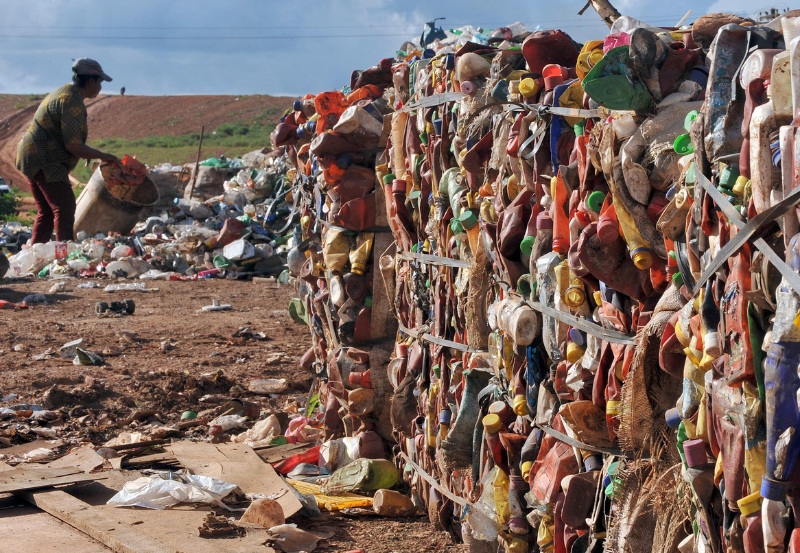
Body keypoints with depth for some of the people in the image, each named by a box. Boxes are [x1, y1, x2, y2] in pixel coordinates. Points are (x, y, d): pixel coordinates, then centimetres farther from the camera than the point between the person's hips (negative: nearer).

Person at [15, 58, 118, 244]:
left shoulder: (64, 93, 17)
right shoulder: (73, 102, -17)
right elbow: (73, 146, -21)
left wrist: (89, 154, 20)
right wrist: (103, 156, -10)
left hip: (32, 156, 11)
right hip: (44, 161, -11)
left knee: (46, 212, 14)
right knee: (65, 208, -16)